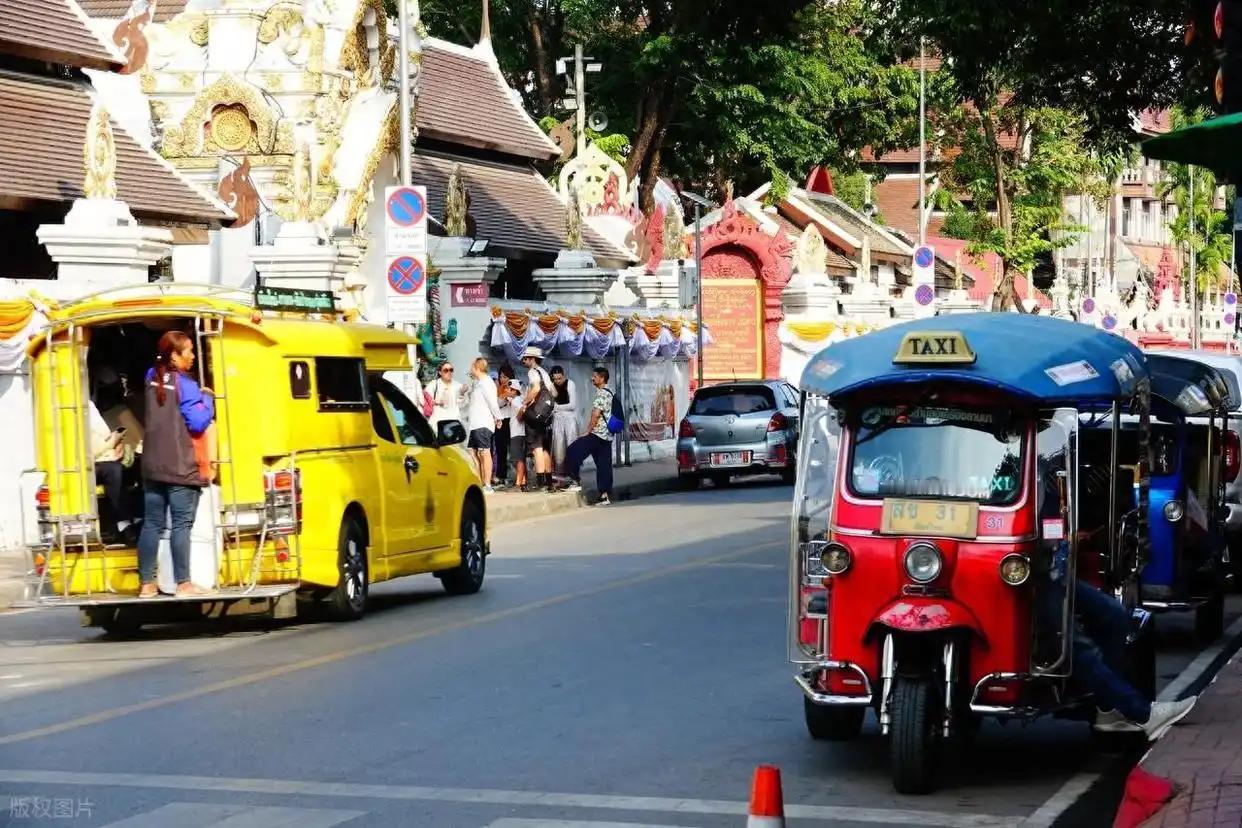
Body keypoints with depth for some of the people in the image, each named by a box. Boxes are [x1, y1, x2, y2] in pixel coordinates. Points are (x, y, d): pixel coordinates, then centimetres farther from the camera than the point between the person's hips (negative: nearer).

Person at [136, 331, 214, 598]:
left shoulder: (152, 378, 9)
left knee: (152, 524, 8)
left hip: (153, 466, 7)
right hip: (181, 468, -6)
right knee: (181, 525, -3)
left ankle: (147, 584, 9)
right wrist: (207, 399, 1)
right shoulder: (185, 385, -12)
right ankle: (183, 583, -3)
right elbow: (199, 422, -16)